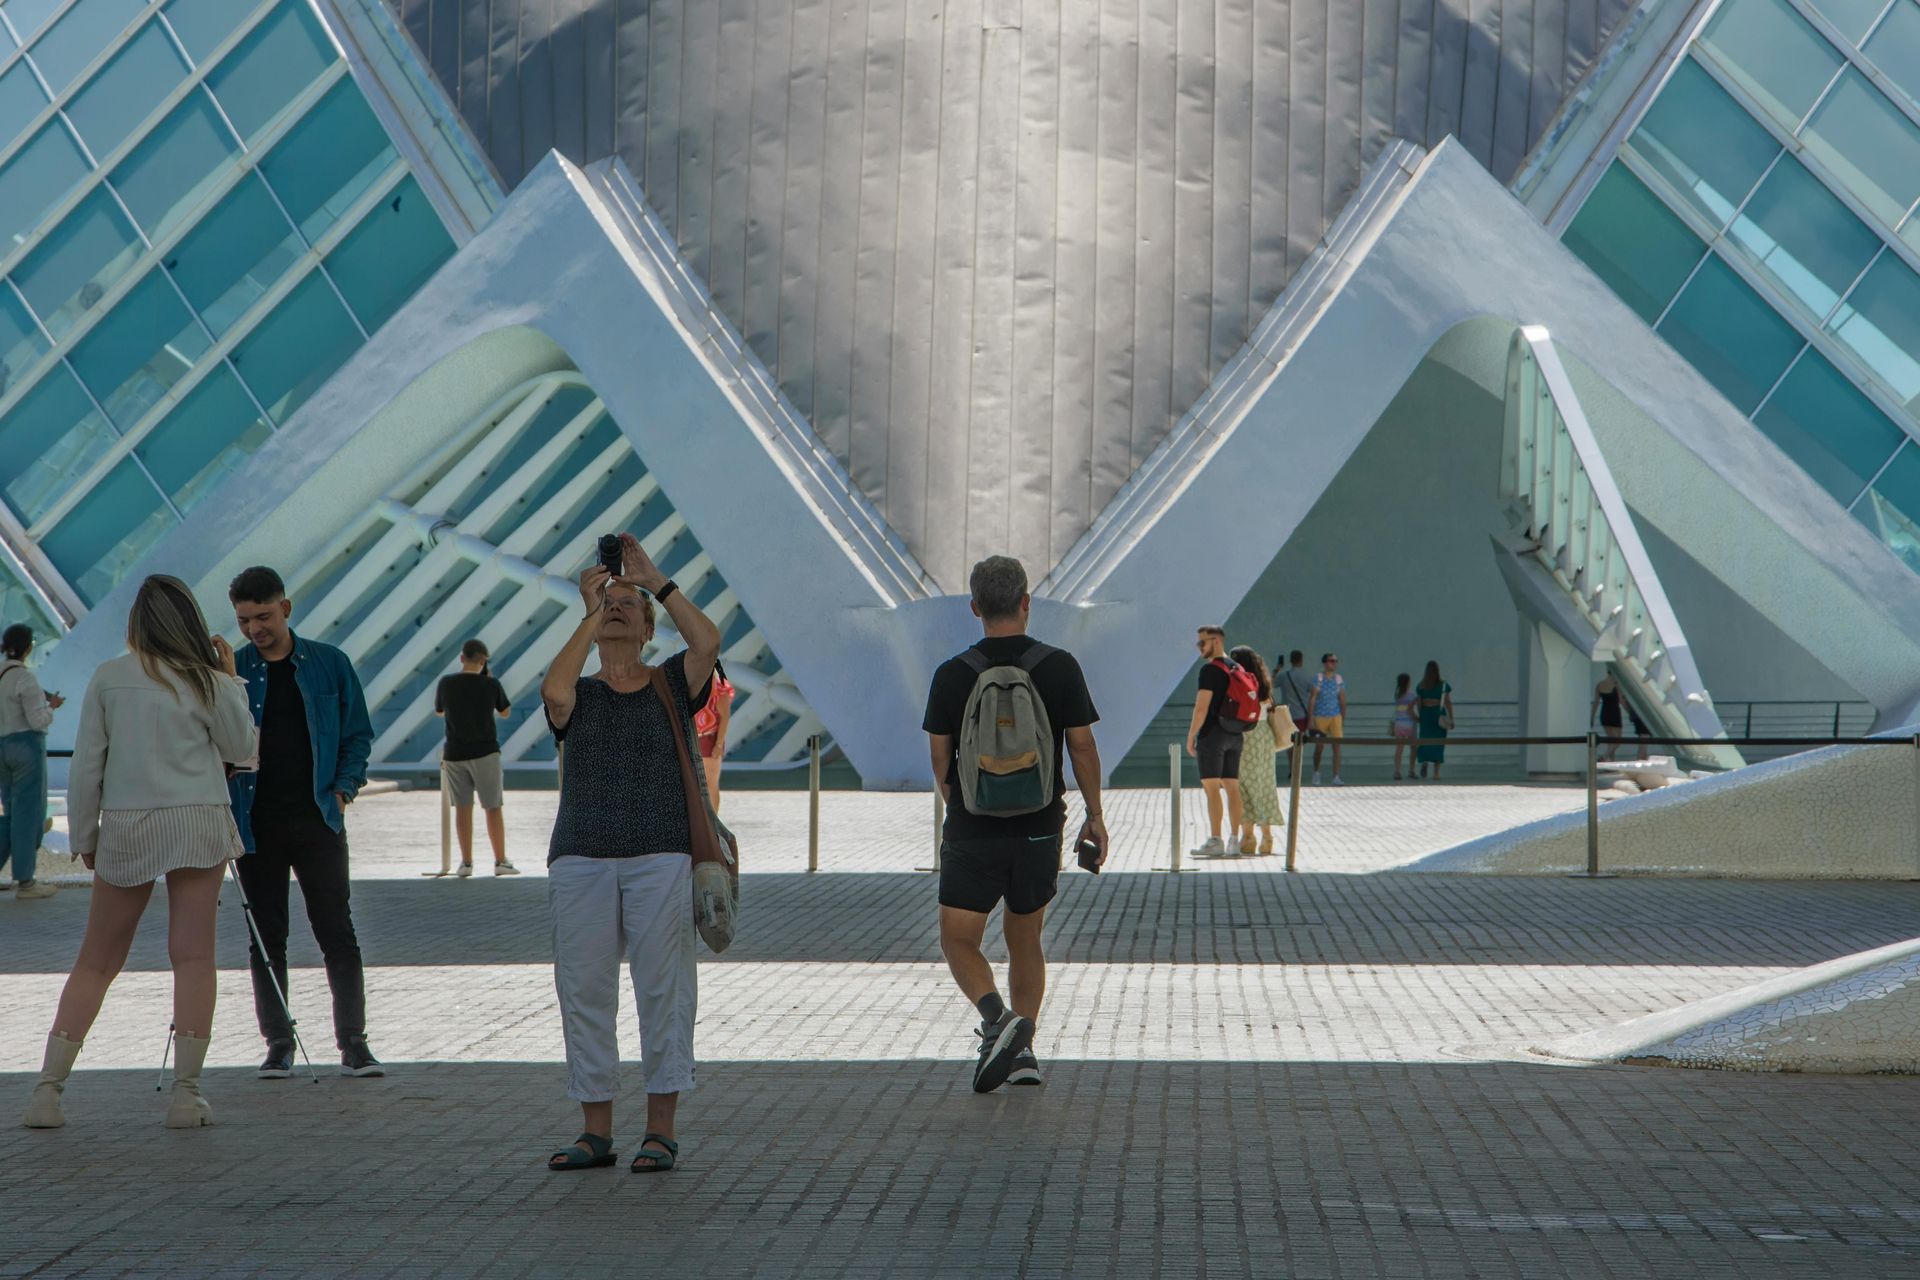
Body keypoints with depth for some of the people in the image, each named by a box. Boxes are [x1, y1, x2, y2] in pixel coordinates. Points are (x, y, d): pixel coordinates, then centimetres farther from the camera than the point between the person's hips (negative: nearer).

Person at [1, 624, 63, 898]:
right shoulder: (25, 678, -15)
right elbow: (38, 720, -16)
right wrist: (51, 706, 3)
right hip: (27, 747, -7)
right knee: (28, 813, -1)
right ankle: (25, 882, 2)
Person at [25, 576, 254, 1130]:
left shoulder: (108, 678, 0)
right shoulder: (207, 681, -3)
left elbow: (86, 763, 1)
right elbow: (240, 748, 12)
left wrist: (83, 836, 10)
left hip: (125, 828, 2)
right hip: (198, 822, -1)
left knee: (95, 962, 8)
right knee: (193, 957, 1)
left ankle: (48, 1088, 1)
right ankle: (186, 1093, -3)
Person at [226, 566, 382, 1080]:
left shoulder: (328, 664, 4)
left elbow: (358, 734, 8)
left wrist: (343, 788, -4)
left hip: (317, 818, -1)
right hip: (257, 821, 1)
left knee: (338, 933, -3)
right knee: (266, 937, 5)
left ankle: (353, 1041, 1)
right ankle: (278, 1043, 12)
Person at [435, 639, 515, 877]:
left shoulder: (446, 683, -5)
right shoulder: (491, 685, -8)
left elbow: (439, 711, 14)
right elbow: (505, 713, 9)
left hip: (455, 755, 2)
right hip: (485, 752, -1)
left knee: (463, 807, 9)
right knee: (493, 808, 6)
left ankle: (466, 862, 6)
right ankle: (500, 861, 5)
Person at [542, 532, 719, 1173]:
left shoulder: (672, 685, 10)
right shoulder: (578, 694, 12)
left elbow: (707, 642, -9)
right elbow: (554, 692, -12)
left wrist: (654, 578, -6)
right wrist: (591, 613, -6)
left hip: (661, 860, -2)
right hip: (582, 861, 2)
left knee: (663, 991, -4)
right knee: (584, 993, 1)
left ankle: (662, 1130, 1)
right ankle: (596, 1132, 7)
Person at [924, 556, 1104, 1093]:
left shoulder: (952, 675, -5)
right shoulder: (1059, 667, -5)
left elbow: (940, 761, 1)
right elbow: (1082, 748, -3)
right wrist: (1094, 816, 9)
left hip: (972, 830, -2)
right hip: (1039, 828, 2)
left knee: (958, 940, 6)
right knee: (1024, 940, 17)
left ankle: (997, 1017, -19)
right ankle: (1023, 1049, 15)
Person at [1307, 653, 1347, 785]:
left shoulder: (1340, 679, 5)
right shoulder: (1317, 679, -6)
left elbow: (1342, 700, 11)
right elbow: (1311, 699, -7)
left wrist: (1343, 720, 11)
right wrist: (1310, 720, -12)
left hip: (1335, 716, 2)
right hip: (1320, 716, -2)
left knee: (1337, 746, -6)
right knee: (1319, 747, 5)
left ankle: (1336, 777, -5)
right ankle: (1316, 772, 29)